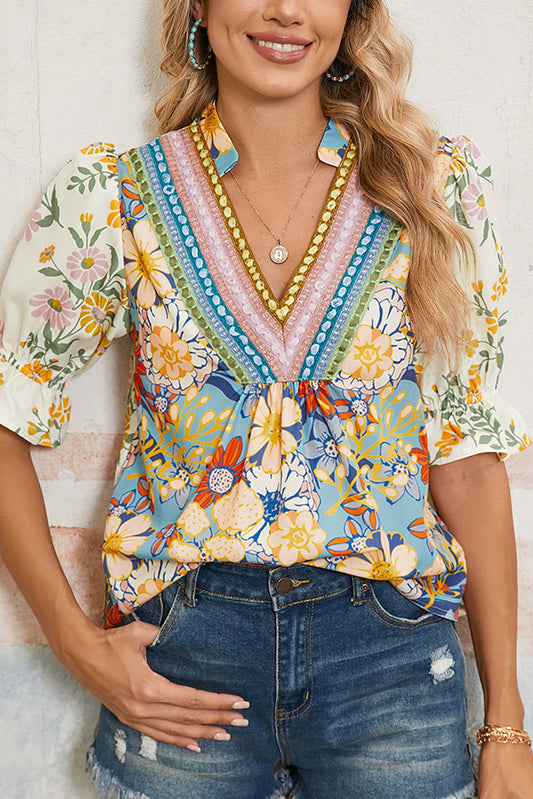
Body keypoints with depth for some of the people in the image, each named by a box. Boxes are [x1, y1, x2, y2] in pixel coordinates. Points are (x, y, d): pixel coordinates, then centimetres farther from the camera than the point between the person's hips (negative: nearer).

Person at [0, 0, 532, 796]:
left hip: (389, 651, 1)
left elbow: (467, 448, 0)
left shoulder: (438, 186, -1)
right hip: (181, 654, 0)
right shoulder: (113, 198, -2)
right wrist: (75, 641, -6)